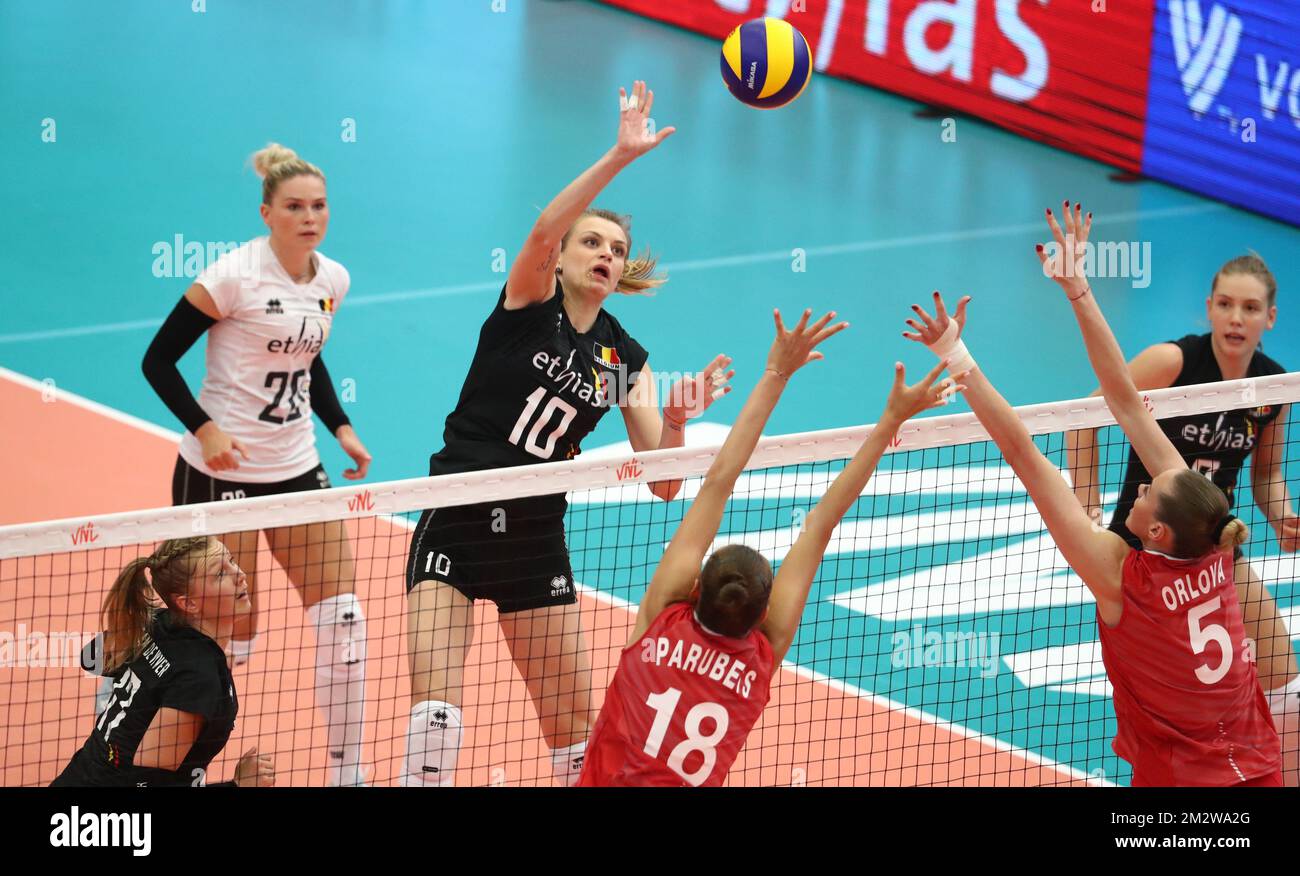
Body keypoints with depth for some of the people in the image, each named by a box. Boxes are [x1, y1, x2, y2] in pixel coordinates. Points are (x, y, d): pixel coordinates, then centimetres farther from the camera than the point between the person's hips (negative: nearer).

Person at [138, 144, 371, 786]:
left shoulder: (332, 279, 4)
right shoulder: (235, 275, -15)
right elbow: (158, 360, -11)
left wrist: (341, 427, 9)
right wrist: (204, 428, -21)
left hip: (296, 468, 6)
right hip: (221, 471, -6)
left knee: (343, 620, 0)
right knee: (229, 640, -2)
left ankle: (347, 769, 12)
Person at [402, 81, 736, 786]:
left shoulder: (625, 361, 6)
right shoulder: (530, 303, -5)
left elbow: (662, 484, -1)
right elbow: (544, 229, -28)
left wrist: (675, 421, -21)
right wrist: (621, 156, -39)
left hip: (535, 535, 4)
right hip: (455, 519, -4)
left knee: (573, 716, 5)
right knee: (436, 697, -17)